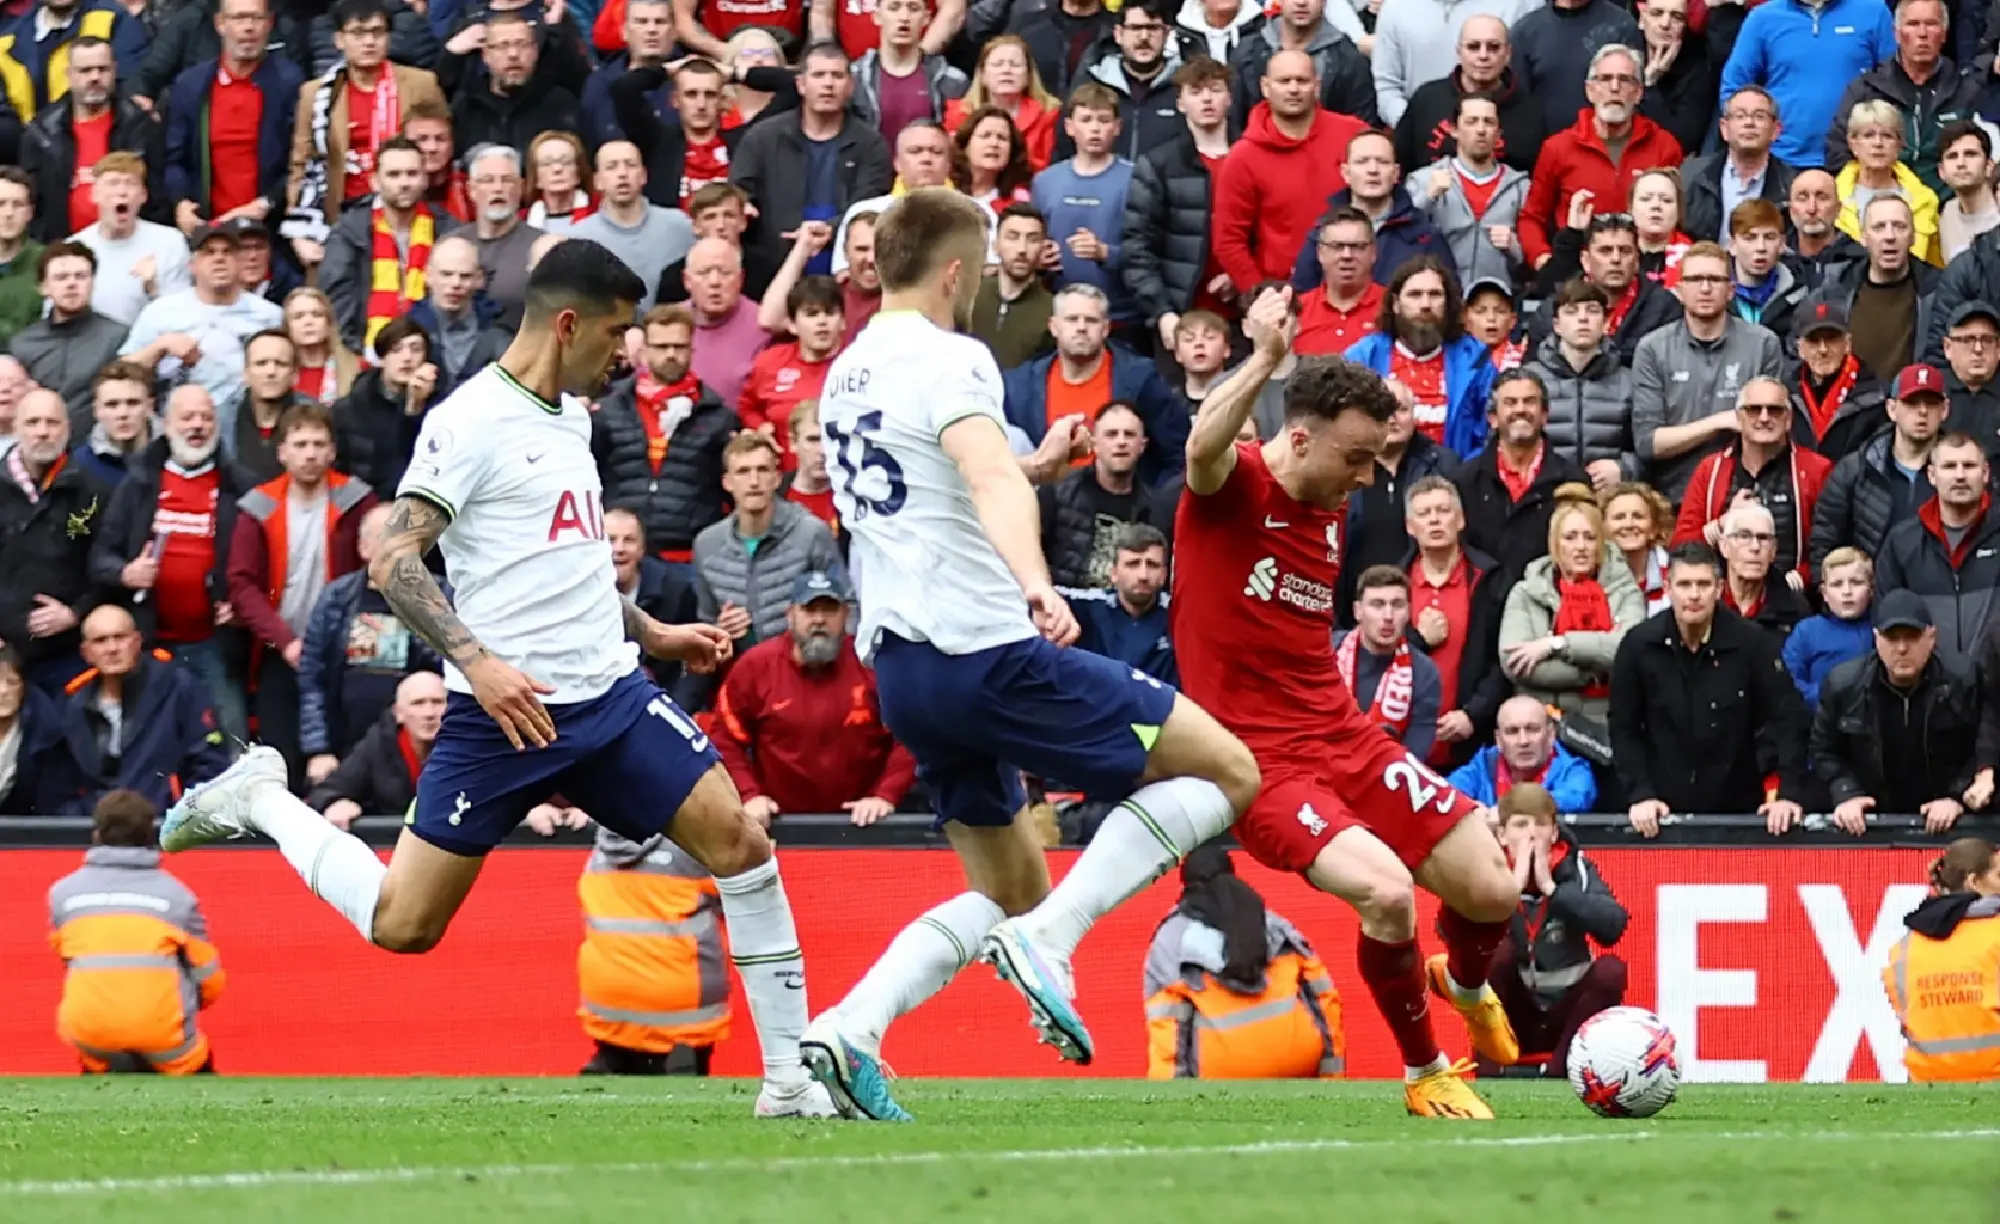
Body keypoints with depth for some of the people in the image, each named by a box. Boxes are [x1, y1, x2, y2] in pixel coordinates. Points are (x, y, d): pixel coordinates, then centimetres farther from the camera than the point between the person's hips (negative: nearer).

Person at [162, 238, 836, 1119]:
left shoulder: (569, 418, 15)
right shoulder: (470, 421, -11)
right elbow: (392, 561, -18)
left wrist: (652, 633, 28)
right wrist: (478, 662, -29)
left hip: (609, 694, 7)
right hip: (505, 707, -7)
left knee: (740, 842, -7)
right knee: (404, 926, -4)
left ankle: (790, 1077, -1)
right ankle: (260, 801, 21)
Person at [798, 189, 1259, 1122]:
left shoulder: (846, 375, 17)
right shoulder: (947, 360, -10)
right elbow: (990, 475, -30)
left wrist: (1025, 473, 46)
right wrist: (1035, 583, -47)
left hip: (901, 662, 9)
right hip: (989, 651, -9)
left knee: (1009, 893, 18)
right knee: (1226, 772, -2)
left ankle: (846, 1031, -4)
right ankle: (1047, 941, -16)